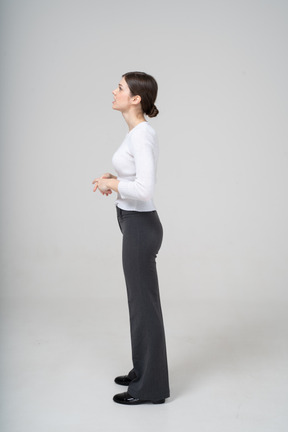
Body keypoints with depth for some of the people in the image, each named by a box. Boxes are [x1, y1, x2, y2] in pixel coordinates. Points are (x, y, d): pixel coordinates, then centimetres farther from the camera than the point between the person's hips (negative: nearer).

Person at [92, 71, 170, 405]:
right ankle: (144, 374, 32)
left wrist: (110, 183, -15)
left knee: (144, 304, 0)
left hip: (140, 226, -10)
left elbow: (145, 189, -29)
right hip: (137, 224, 10)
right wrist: (113, 178, 8)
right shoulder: (136, 132, 11)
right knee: (141, 301, 18)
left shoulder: (141, 135, -20)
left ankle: (150, 387, 15)